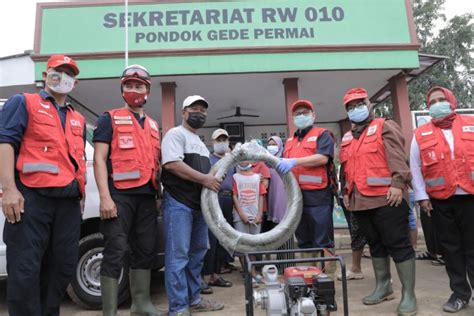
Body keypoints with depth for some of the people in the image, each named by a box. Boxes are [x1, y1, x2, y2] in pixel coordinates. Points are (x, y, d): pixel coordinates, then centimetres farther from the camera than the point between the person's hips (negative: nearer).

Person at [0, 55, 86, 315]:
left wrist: (81, 192, 16)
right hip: (32, 197, -6)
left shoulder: (78, 119, 24)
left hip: (68, 201, 6)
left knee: (63, 267, 10)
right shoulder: (23, 103, 7)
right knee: (25, 269, -3)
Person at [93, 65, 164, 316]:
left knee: (145, 251, 10)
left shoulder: (153, 125, 21)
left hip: (147, 196, 6)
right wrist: (105, 197, -15)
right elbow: (99, 159, -5)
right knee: (116, 253, -6)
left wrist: (159, 194, 16)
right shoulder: (109, 119, 4)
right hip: (120, 195, -6)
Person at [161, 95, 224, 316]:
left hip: (199, 202, 10)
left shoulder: (201, 143, 23)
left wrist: (213, 180, 10)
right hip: (179, 202, -9)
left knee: (197, 253, 13)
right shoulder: (176, 134, -5)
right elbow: (172, 164, -20)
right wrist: (204, 178, -19)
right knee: (178, 255, -7)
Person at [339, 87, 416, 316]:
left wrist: (398, 184, -20)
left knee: (398, 244, -2)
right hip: (360, 201, 7)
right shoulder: (347, 138, 20)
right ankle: (383, 286, 28)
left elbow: (397, 158, -11)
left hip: (386, 198, -7)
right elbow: (346, 168, 24)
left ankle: (408, 294, 8)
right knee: (375, 244, 15)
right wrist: (346, 192, 18)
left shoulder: (385, 127, 1)